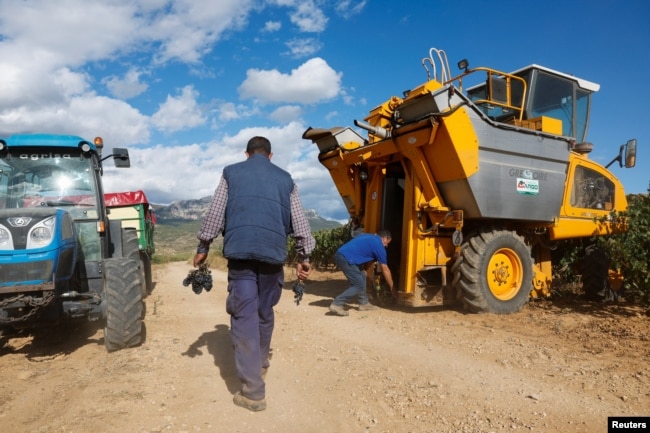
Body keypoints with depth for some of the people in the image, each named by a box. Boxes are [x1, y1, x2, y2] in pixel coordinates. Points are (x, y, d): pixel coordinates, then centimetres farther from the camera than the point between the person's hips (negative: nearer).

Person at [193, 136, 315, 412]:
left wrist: (203, 247, 19)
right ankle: (261, 364, 37)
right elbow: (299, 221, 14)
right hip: (273, 252, 2)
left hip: (240, 250, -2)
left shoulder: (231, 173, 16)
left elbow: (215, 214, 11)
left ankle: (253, 392, -2)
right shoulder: (285, 179, 19)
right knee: (265, 312, 18)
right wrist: (304, 257, 18)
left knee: (244, 315, -2)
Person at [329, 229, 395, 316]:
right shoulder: (379, 245, 3)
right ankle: (336, 304, -4)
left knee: (362, 277, 20)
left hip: (341, 254, 9)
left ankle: (364, 303, 26)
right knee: (359, 286, -2)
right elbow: (385, 269, 9)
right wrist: (392, 287, 19)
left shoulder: (368, 237, 26)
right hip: (345, 258, -9)